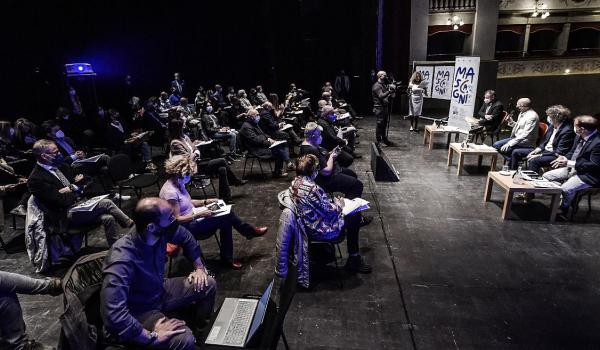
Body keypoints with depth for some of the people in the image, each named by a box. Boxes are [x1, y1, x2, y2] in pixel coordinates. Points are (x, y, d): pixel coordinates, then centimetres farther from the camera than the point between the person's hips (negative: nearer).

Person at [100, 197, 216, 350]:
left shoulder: (160, 232, -16)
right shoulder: (122, 259, -38)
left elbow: (186, 238, 7)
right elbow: (112, 315, -43)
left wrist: (199, 267, 5)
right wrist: (152, 337, -37)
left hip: (159, 291, 7)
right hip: (139, 311, -7)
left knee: (208, 285, 9)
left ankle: (199, 331, 32)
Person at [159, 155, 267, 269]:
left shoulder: (178, 184, 1)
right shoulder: (170, 192, -27)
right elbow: (177, 219, -25)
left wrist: (206, 201, 4)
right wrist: (199, 215, -26)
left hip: (192, 216, 9)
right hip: (186, 227, -9)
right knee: (224, 219, -15)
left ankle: (249, 231, 14)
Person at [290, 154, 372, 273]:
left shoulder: (295, 182, -4)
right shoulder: (312, 188, -32)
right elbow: (328, 211, -23)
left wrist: (333, 201, 6)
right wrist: (339, 204, -4)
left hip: (307, 225, 9)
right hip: (320, 230, -9)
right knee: (354, 216, 6)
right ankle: (354, 258, 18)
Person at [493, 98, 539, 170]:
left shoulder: (532, 116, -19)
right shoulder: (522, 113, 8)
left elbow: (525, 135, -26)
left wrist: (509, 143, -31)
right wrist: (511, 122, 3)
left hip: (526, 142, -9)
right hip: (516, 137, 9)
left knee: (506, 149, -28)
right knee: (496, 145, -3)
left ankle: (513, 169, -7)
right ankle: (512, 161, 0)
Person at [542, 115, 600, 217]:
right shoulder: (579, 137, 3)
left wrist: (569, 163, -21)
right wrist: (564, 158, -6)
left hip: (587, 175, -9)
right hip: (571, 168, 9)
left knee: (565, 189, -29)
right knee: (545, 176, 0)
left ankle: (562, 211, -3)